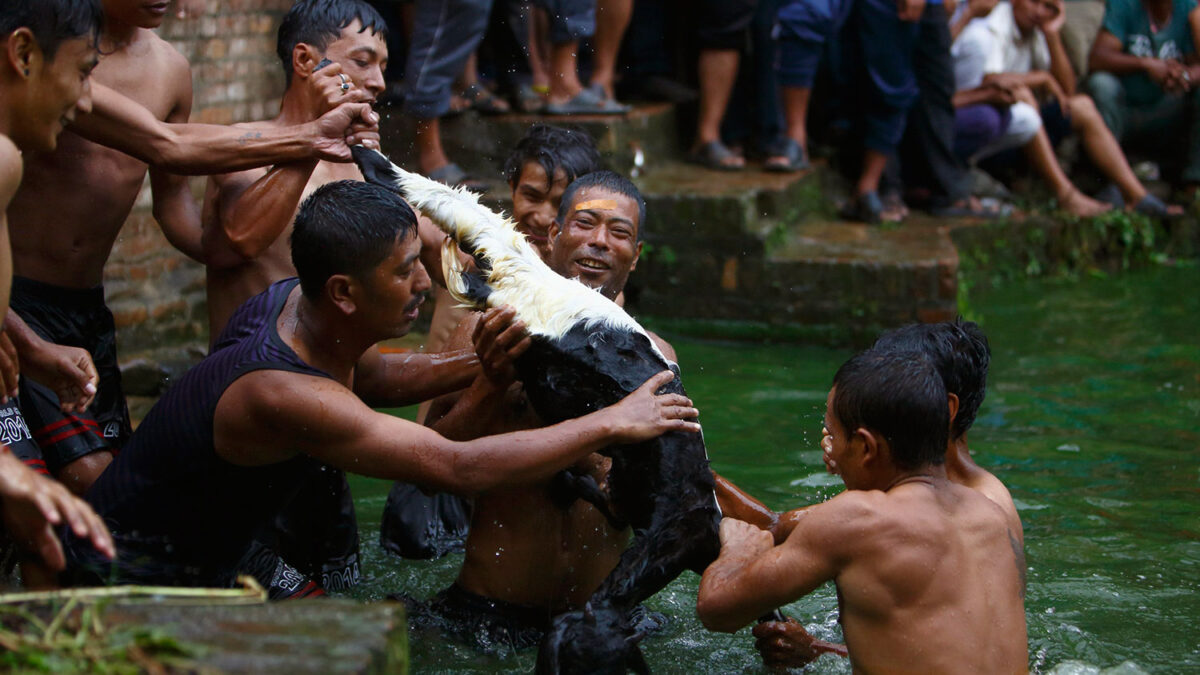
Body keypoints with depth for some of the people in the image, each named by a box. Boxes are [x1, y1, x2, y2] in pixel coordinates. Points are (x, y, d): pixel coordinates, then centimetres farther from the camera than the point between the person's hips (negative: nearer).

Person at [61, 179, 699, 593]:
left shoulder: (294, 301, -6)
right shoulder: (283, 397, -33)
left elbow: (361, 378, 17)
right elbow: (460, 468, -32)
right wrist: (611, 424, -26)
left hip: (196, 568, 9)